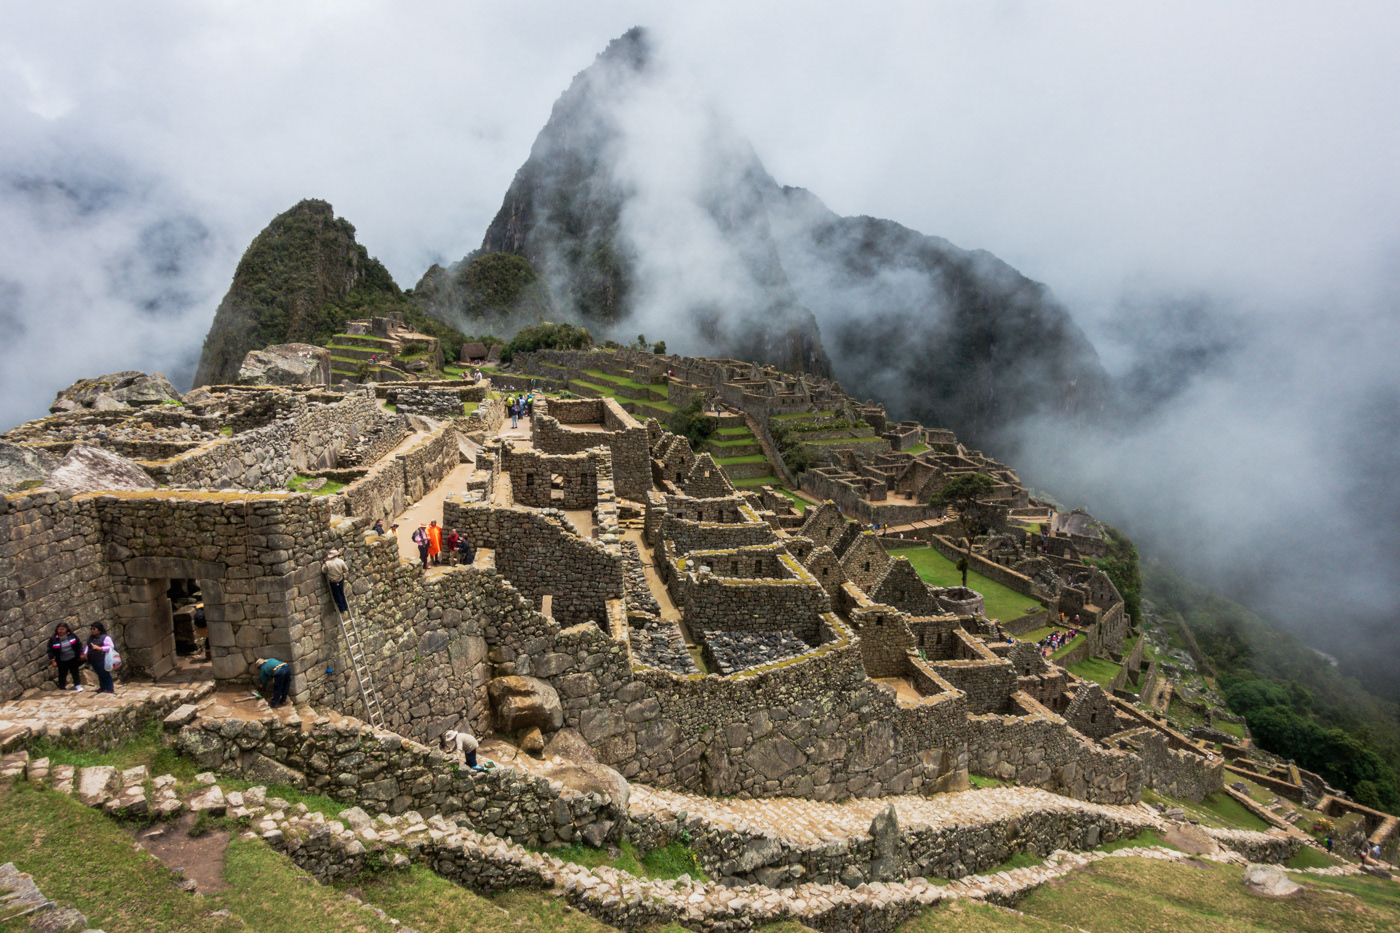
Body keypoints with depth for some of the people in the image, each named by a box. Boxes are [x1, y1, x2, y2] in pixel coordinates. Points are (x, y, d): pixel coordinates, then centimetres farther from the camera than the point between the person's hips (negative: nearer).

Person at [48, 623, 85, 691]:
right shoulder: (53, 639, -9)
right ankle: (62, 688, 22)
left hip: (73, 659, 1)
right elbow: (50, 651, -4)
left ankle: (77, 685, 22)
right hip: (62, 661, -1)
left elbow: (79, 644, 3)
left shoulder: (72, 636, -5)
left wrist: (81, 654, 1)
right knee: (62, 674, 8)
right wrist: (53, 660, -9)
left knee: (75, 672, 10)